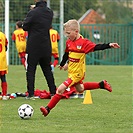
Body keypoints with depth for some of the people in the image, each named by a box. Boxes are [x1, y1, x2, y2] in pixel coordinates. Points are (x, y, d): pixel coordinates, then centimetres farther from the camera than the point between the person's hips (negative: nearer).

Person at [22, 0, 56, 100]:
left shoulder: (33, 13, -14)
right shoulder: (50, 12, 4)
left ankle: (31, 94, -5)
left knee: (30, 70, 1)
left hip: (33, 46, -5)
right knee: (47, 69, 15)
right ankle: (53, 92, 14)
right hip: (46, 46, 5)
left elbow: (25, 27, -7)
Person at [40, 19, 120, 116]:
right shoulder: (69, 42, 2)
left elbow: (96, 47, -24)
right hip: (71, 72, 9)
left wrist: (109, 45, -38)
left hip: (77, 73, -9)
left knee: (60, 89, -15)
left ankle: (48, 109, -10)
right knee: (80, 89, 28)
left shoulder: (84, 43, -20)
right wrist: (62, 64, 33)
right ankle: (101, 84, 41)